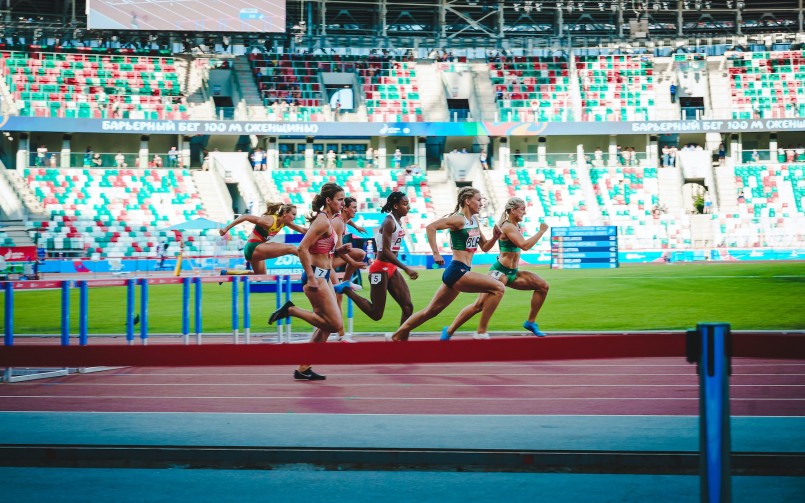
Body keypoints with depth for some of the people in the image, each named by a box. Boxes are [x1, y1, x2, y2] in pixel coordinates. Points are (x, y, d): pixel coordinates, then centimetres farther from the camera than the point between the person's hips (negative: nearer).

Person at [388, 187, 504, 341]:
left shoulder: (474, 220, 16)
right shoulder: (458, 219, -10)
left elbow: (485, 247, 22)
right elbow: (431, 227, -20)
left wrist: (495, 237, 3)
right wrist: (436, 253, -22)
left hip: (456, 273, 9)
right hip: (457, 271, -9)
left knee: (431, 311, 14)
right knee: (498, 288, -17)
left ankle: (397, 336, 22)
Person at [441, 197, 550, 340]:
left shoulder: (515, 226, 14)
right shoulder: (508, 227, -15)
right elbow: (524, 245, -26)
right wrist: (541, 231, -19)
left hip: (512, 273, 9)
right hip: (499, 272, -9)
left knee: (543, 286, 2)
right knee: (479, 304, -16)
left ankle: (531, 322, 9)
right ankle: (449, 331, -7)